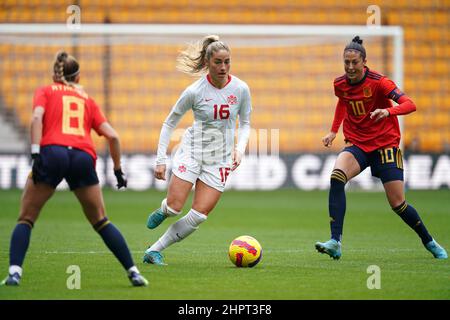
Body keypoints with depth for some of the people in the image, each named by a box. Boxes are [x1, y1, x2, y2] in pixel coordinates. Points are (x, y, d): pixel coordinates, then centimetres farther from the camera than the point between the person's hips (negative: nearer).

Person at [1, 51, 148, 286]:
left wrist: (35, 154, -10)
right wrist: (118, 170, 28)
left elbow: (37, 117, -3)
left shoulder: (45, 91, 19)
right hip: (83, 157, 2)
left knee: (26, 219, 8)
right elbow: (112, 136, 18)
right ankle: (133, 272, 10)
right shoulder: (87, 99, 26)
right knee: (100, 221, 16)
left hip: (52, 152, -2)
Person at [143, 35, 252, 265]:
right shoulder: (195, 91, -11)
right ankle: (162, 211, 26)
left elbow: (245, 124, 11)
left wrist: (240, 148, -8)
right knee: (174, 207, -13)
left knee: (199, 216, -8)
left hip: (220, 159, 2)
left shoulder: (241, 89, -5)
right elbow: (169, 123, -1)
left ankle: (154, 251, 6)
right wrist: (161, 160, -4)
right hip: (191, 151, -2)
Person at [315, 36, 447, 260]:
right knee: (336, 177, -28)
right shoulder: (340, 84, 0)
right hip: (357, 144, 3)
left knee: (398, 204, -5)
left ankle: (429, 242, 24)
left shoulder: (378, 82, -16)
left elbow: (410, 105, -26)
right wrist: (334, 131, 20)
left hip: (385, 144, -3)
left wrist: (388, 111, -44)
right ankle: (335, 242, -33)